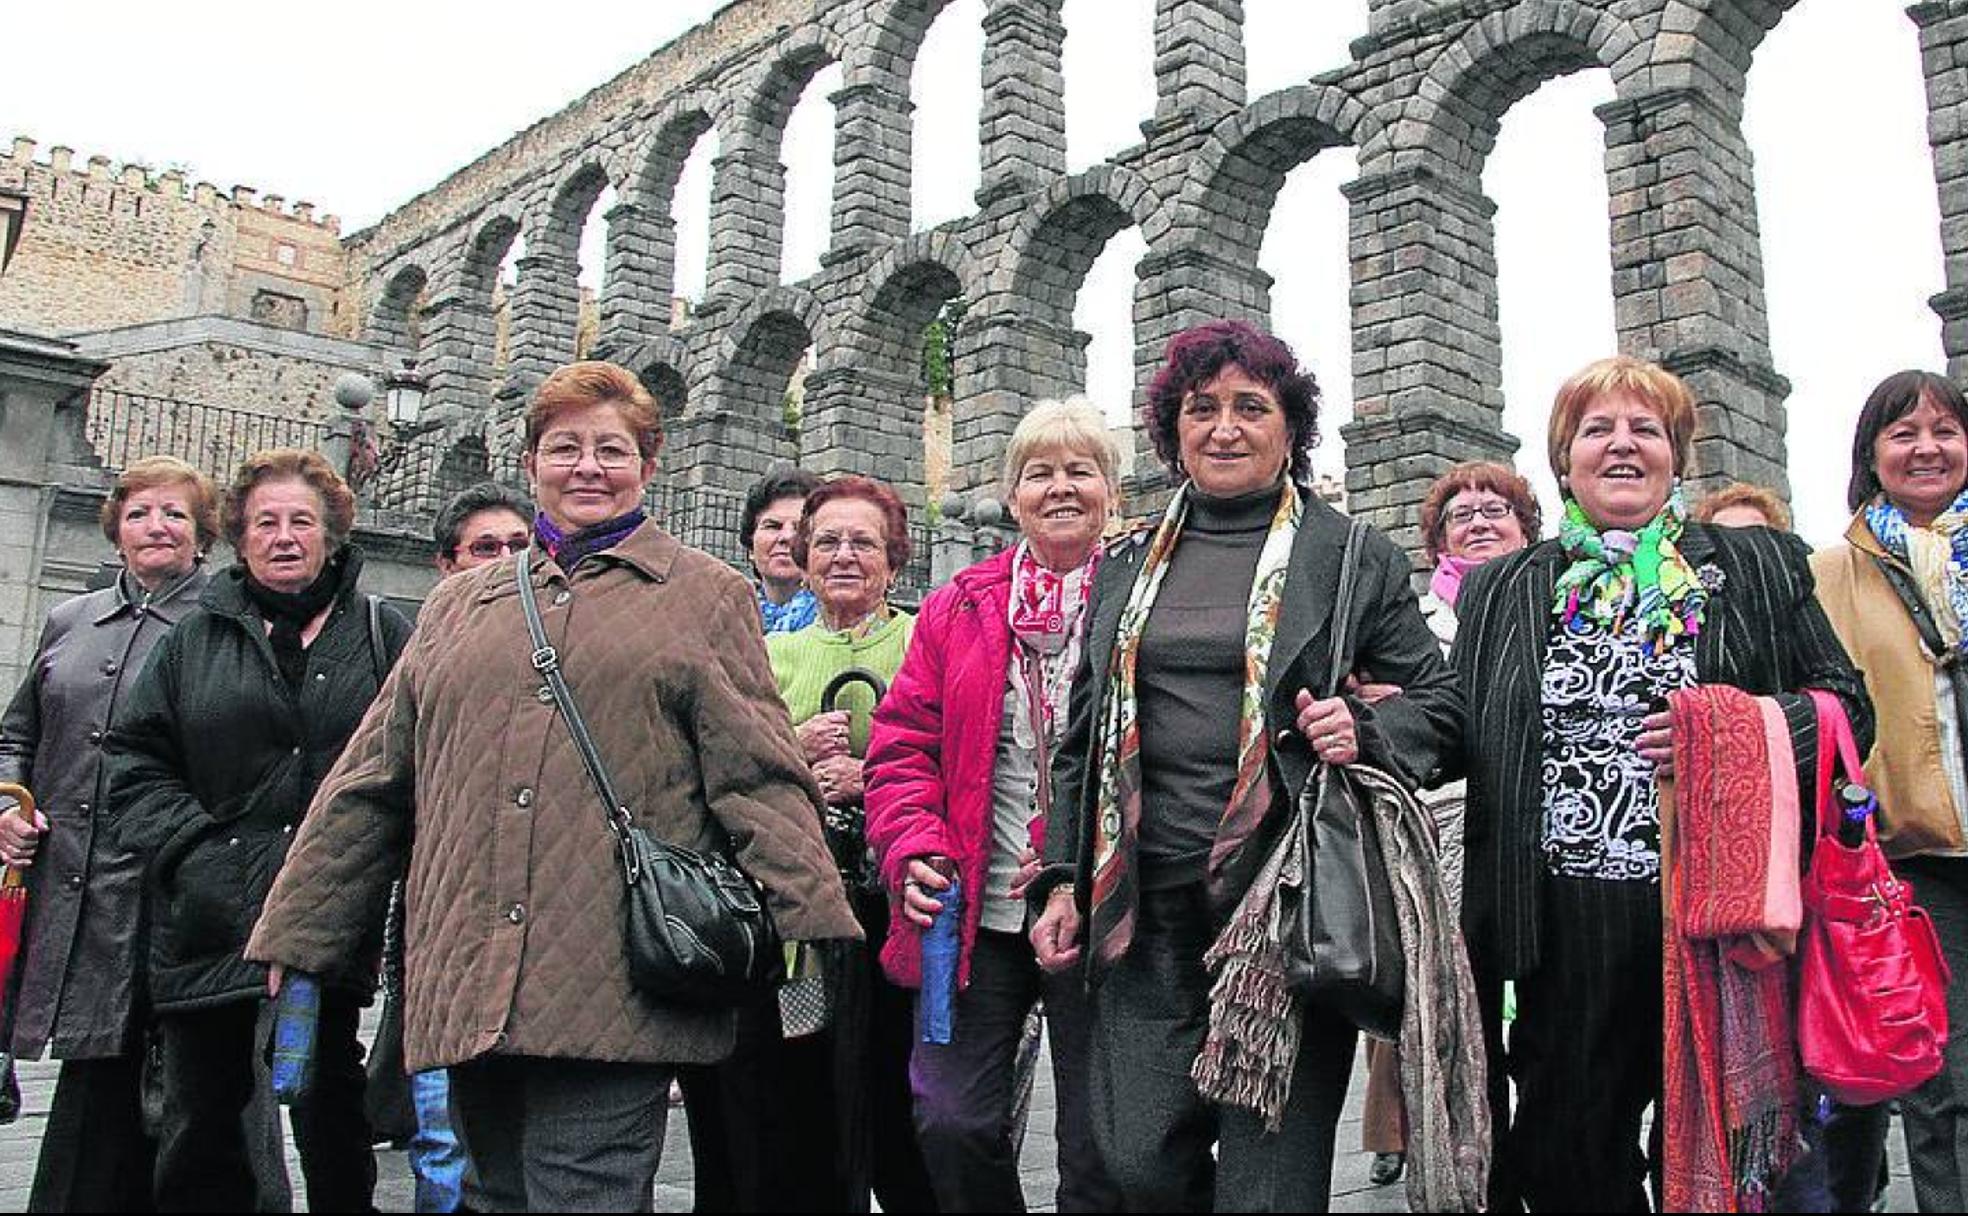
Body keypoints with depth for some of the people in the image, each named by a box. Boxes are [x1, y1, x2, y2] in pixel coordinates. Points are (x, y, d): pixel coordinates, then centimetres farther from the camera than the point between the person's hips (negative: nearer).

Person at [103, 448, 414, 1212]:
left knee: (332, 1121, 6)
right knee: (200, 1121, 11)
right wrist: (192, 848, -6)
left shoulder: (383, 635, 6)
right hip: (208, 924, 2)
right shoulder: (196, 638, 11)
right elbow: (134, 759, 7)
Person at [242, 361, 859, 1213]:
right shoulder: (457, 606, 19)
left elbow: (758, 778, 0)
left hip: (612, 992, -4)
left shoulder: (707, 596, 9)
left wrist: (809, 924, -11)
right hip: (468, 988, 4)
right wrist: (296, 936, 17)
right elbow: (371, 782, 19)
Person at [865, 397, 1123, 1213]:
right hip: (977, 914, 2)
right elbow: (902, 743, 8)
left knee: (1098, 1145, 7)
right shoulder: (959, 609, 9)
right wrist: (914, 852, -7)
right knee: (953, 1122, 2)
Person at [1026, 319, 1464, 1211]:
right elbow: (1081, 736, 17)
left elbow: (1438, 702, 8)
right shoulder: (1127, 565, 15)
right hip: (1143, 906, 3)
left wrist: (1364, 731, -14)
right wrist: (1061, 878, 10)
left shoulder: (1356, 559, 5)